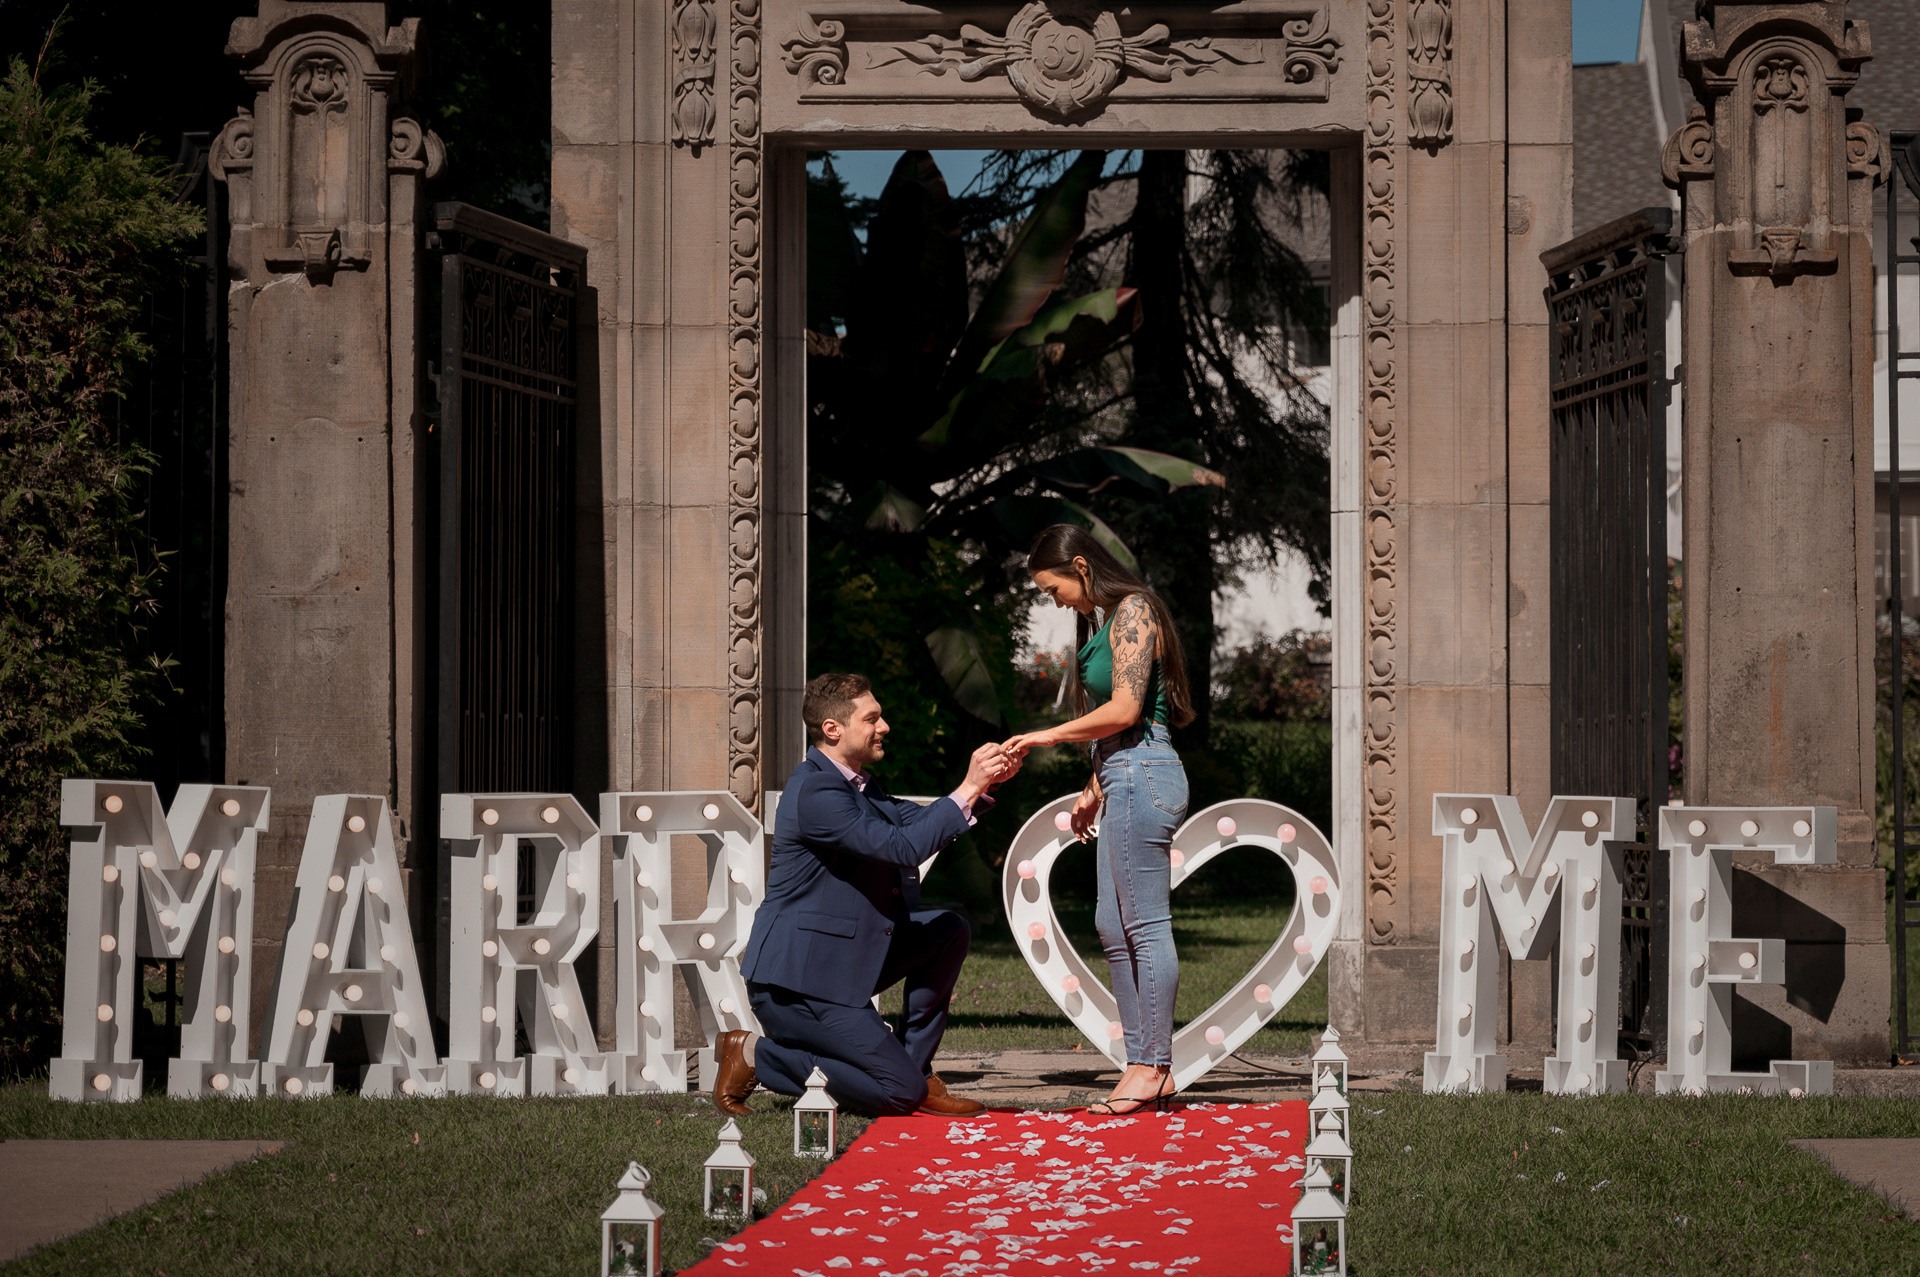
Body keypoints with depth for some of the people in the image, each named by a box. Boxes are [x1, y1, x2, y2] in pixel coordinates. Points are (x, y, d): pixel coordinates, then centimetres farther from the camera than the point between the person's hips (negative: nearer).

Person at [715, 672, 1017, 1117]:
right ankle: (758, 1056, -1)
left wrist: (984, 784, -1)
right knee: (900, 1093, -11)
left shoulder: (856, 784, 12)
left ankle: (915, 1064, 9)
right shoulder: (815, 791, -21)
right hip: (795, 983, -10)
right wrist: (968, 789, -23)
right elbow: (902, 847, -28)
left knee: (949, 930, 6)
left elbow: (915, 820, 14)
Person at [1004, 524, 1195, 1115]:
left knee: (1146, 924, -7)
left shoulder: (1133, 612, -10)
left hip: (1142, 776, -10)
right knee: (1114, 926, 9)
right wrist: (1093, 790, 22)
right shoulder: (1111, 619, 19)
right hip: (1126, 780, 10)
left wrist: (1047, 736, -9)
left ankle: (1152, 1067, -5)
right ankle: (1145, 1063, 10)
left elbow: (1124, 710, -17)